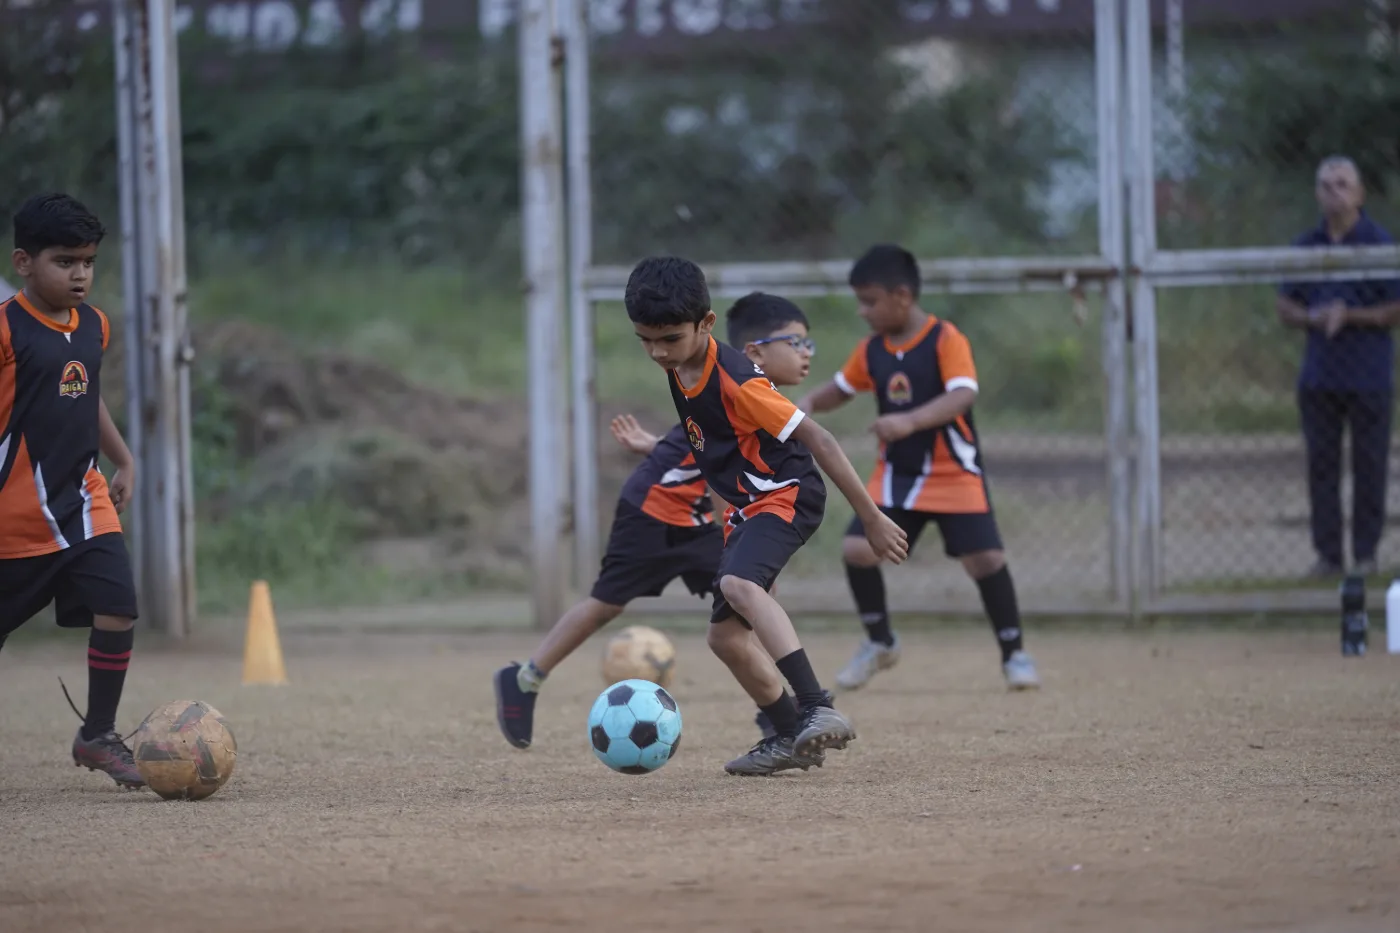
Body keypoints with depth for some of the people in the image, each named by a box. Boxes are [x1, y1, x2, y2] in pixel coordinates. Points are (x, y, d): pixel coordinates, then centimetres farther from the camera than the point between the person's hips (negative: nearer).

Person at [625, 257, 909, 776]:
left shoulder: (735, 382, -25)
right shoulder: (678, 369, 0)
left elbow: (816, 439, -22)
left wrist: (872, 519, -21)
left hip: (787, 494, -10)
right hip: (745, 508, 10)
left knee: (737, 584, -36)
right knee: (725, 635, 10)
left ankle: (819, 709, -45)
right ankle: (791, 737, 25)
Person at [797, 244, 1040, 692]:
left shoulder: (946, 339, -16)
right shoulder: (872, 350, 3)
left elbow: (963, 395, -29)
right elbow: (841, 388, 16)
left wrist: (911, 421, -43)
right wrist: (809, 403, -7)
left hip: (954, 473, -5)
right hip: (896, 473, 5)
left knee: (985, 558, -10)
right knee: (857, 549, -10)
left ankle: (1014, 654, 10)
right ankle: (880, 642, 11)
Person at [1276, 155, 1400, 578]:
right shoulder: (1305, 246, 10)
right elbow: (1285, 307, 13)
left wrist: (1349, 316, -16)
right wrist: (1313, 317, -8)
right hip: (1319, 374, 4)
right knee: (1321, 464, 2)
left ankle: (1366, 554, 6)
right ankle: (1328, 553, 7)